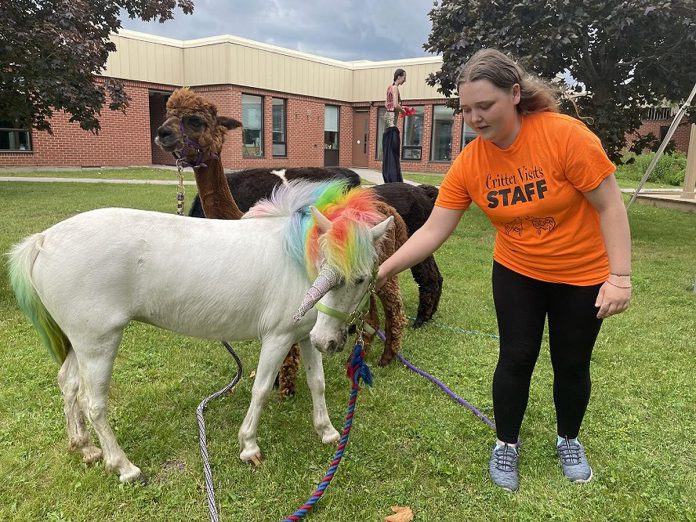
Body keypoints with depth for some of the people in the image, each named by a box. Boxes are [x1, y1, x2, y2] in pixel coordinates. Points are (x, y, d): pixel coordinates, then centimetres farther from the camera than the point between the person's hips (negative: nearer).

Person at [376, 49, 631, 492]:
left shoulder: (565, 134, -26)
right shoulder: (468, 164, -15)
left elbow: (610, 206, -19)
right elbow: (434, 230, -14)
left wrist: (619, 277, -20)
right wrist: (385, 268, -22)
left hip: (583, 275, -2)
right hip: (517, 272, 2)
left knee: (572, 364, 12)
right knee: (516, 359, 6)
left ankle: (569, 441, 40)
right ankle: (506, 444, 30)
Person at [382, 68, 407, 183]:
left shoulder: (390, 87, 17)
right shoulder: (395, 88, -10)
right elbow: (396, 105, -21)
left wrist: (399, 109, 14)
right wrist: (403, 111, -4)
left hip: (388, 116, 10)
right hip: (392, 118, -10)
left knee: (388, 149, 10)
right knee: (392, 149, -9)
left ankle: (388, 178, 15)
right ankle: (393, 178, -9)